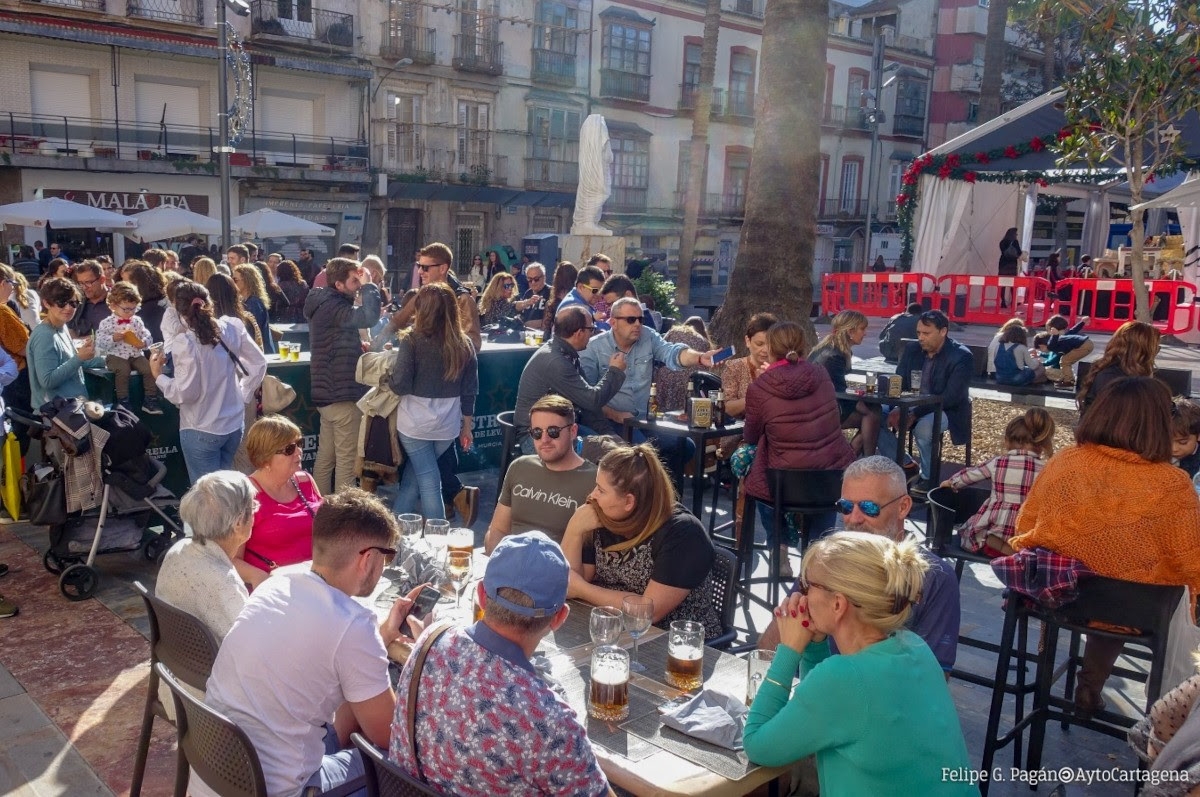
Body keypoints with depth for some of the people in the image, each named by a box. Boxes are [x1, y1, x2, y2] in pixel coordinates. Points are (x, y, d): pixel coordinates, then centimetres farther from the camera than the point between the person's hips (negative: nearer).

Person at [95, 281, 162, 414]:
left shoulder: (137, 321, 11)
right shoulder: (107, 323, 1)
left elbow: (148, 336, 11)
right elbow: (99, 341, -4)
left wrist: (144, 342, -11)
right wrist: (113, 338, -21)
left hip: (136, 355, 4)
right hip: (116, 356, -4)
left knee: (150, 368, -19)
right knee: (123, 370, -33)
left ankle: (150, 400, -9)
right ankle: (123, 401, -17)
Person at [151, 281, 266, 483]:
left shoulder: (184, 343, -18)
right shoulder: (232, 327, -3)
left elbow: (186, 393, -18)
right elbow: (259, 363, 4)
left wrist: (158, 375, -3)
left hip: (201, 431, -5)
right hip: (234, 424, 5)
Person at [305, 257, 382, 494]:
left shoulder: (324, 304, 14)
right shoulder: (332, 307, -19)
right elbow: (368, 318, -35)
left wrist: (358, 346, 8)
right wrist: (368, 286, -20)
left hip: (327, 393, 10)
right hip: (343, 394, -10)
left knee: (325, 457, 15)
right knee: (346, 460, -2)